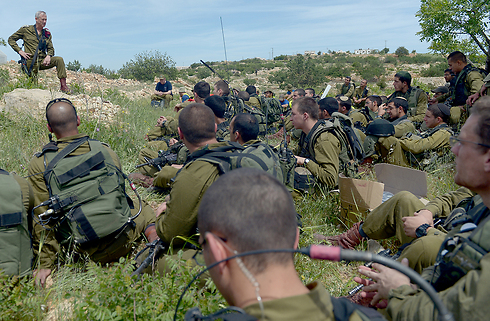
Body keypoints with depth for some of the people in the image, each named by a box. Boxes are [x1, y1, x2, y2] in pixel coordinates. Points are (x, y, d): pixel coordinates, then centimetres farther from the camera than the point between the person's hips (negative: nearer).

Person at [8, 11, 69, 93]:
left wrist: (48, 56, -10)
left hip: (43, 61, 2)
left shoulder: (47, 33, 13)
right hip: (31, 61, -2)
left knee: (59, 60, -24)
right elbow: (11, 39, 10)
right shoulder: (26, 29, 4)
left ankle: (63, 85, -29)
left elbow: (51, 48, 14)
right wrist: (20, 51, -4)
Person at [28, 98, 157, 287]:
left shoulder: (39, 165, -5)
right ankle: (153, 233, 4)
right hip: (123, 241, 2)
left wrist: (45, 264, 5)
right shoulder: (105, 151, 0)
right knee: (143, 208, 31)